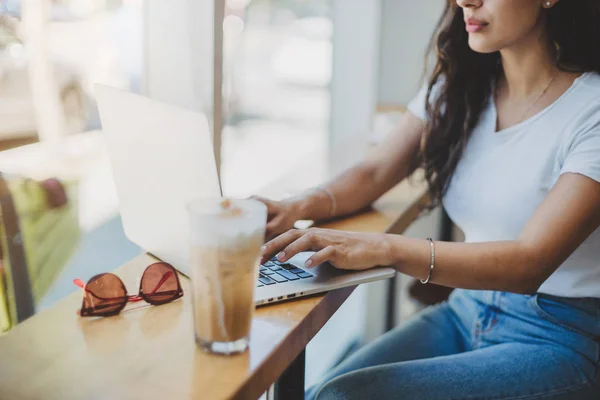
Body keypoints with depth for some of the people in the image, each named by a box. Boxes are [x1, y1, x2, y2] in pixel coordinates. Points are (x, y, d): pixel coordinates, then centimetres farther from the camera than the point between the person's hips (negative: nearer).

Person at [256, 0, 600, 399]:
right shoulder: (459, 86, 4)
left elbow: (529, 263, -25)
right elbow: (373, 174, 6)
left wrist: (384, 249, -37)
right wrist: (299, 207, -15)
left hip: (559, 338, -5)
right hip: (465, 314, 5)